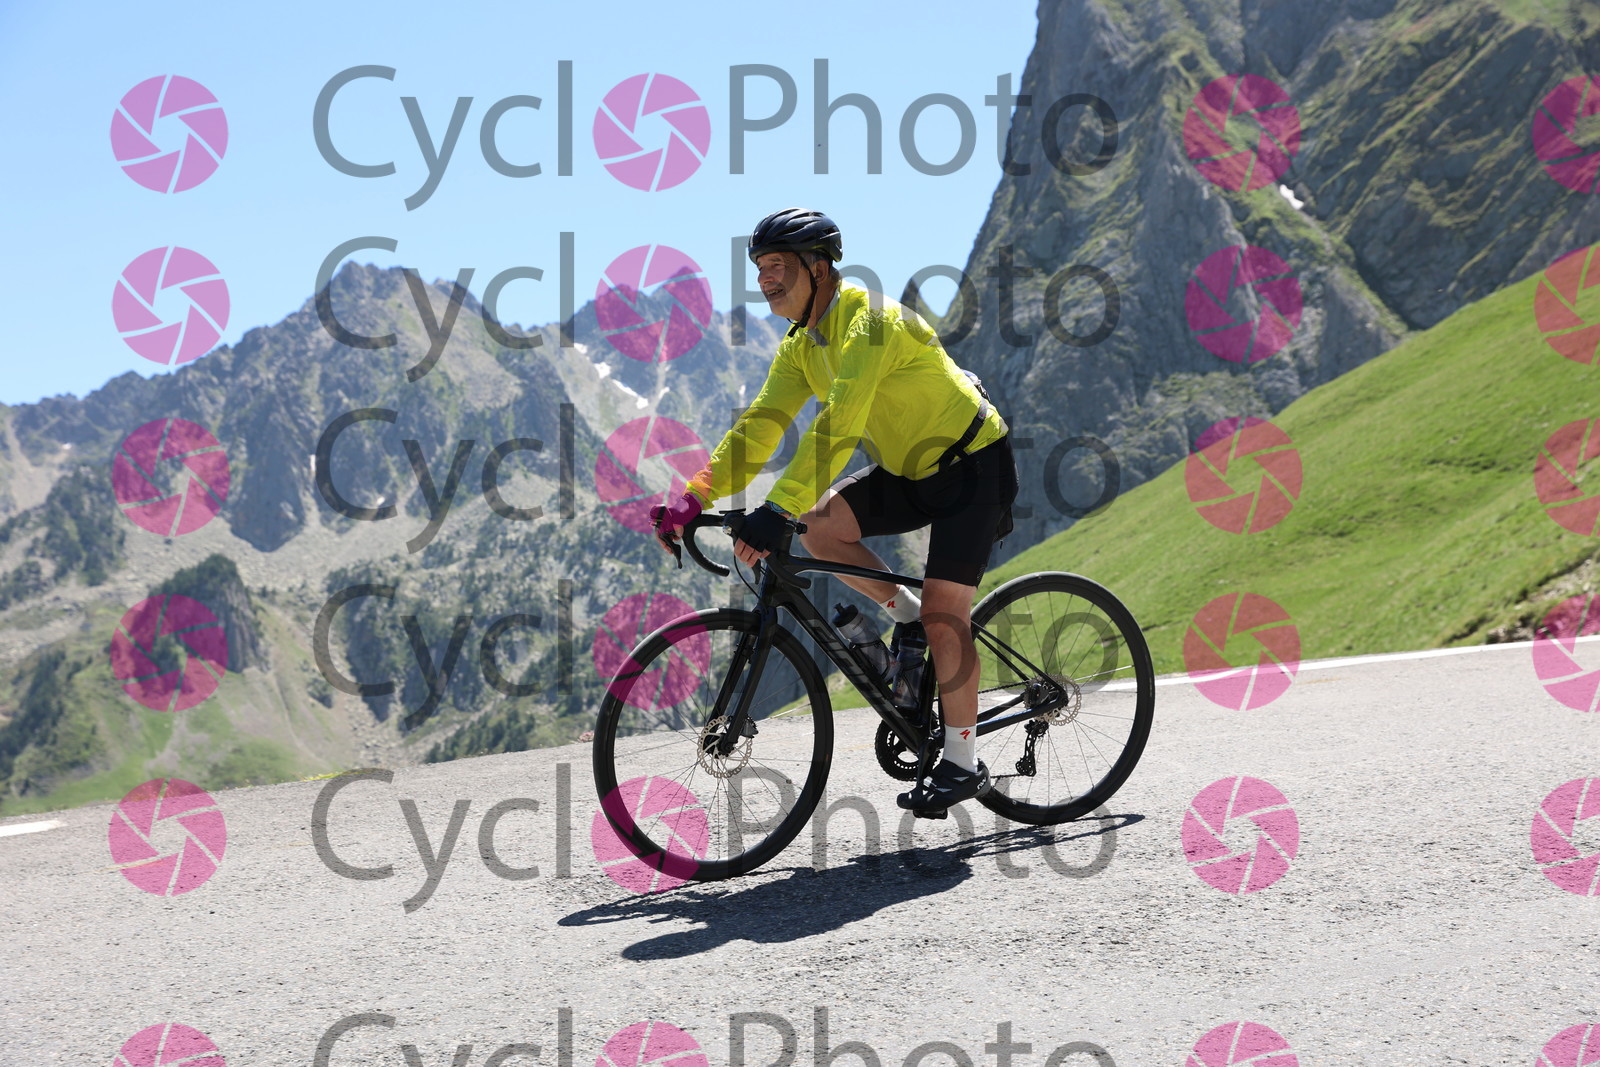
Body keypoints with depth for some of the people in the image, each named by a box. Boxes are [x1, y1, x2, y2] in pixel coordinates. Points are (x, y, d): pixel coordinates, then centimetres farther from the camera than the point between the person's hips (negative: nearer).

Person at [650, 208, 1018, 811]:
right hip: (909, 467, 8)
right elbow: (759, 426, -5)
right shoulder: (800, 346, 0)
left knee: (944, 616, -13)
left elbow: (837, 426, -38)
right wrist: (694, 499, -16)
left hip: (971, 465, -8)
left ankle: (962, 763, 2)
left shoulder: (869, 320, -27)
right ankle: (907, 617, 9)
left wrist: (776, 512, -46)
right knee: (820, 526, -12)